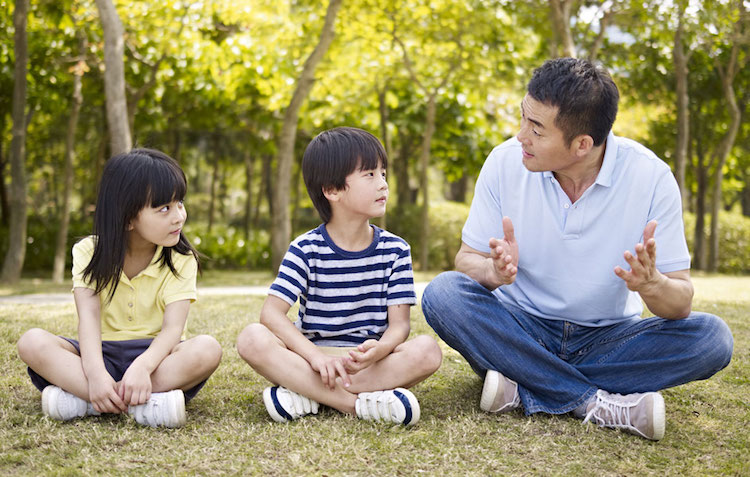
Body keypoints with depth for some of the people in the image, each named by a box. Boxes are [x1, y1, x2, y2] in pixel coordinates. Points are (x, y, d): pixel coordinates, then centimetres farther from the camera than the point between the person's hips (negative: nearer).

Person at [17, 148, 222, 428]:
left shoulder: (181, 260, -4)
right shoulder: (90, 253, -2)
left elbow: (173, 328, -17)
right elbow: (89, 318, -17)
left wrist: (142, 366, -40)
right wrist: (95, 373, -37)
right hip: (103, 354, 1)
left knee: (207, 349, -32)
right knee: (32, 342, -25)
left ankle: (82, 398, -35)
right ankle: (141, 402, -39)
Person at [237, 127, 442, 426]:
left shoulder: (394, 250, 5)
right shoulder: (306, 249, -1)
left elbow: (399, 322, -2)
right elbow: (272, 313, -11)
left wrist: (378, 350, -26)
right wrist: (316, 356, -27)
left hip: (370, 363, 2)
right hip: (312, 359, -1)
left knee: (428, 350, -27)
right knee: (252, 338, -27)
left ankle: (307, 396, -27)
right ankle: (359, 404, -32)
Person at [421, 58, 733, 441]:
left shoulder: (649, 176, -15)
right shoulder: (506, 162, -12)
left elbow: (681, 304, -13)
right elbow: (467, 259, -6)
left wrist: (652, 285, -38)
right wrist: (494, 272, -31)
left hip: (607, 338, 0)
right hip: (520, 331, 0)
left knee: (712, 338, -24)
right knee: (442, 293, -26)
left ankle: (523, 389, -25)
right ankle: (599, 404, -27)